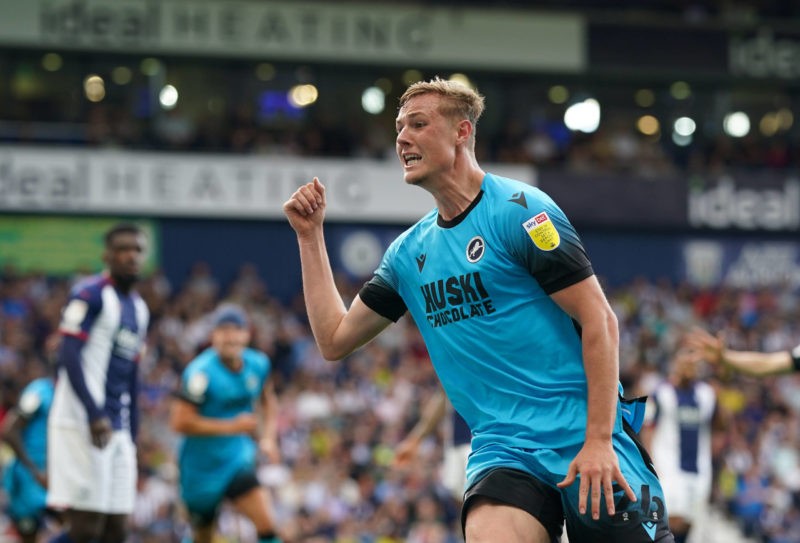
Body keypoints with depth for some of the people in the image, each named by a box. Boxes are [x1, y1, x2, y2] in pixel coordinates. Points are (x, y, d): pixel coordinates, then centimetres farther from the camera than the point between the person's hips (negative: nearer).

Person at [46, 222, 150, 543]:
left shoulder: (139, 308, 19)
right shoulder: (89, 294, -7)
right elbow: (69, 358, -16)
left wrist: (131, 437, 20)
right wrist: (94, 415, -25)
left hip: (118, 430, 9)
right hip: (81, 424, -9)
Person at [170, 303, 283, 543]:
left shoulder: (258, 364, -3)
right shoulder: (201, 372, -21)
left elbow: (268, 400, 19)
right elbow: (180, 422, -25)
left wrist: (268, 437, 3)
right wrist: (232, 426, -21)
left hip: (236, 460, 4)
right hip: (201, 466, -4)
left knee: (266, 524, -15)